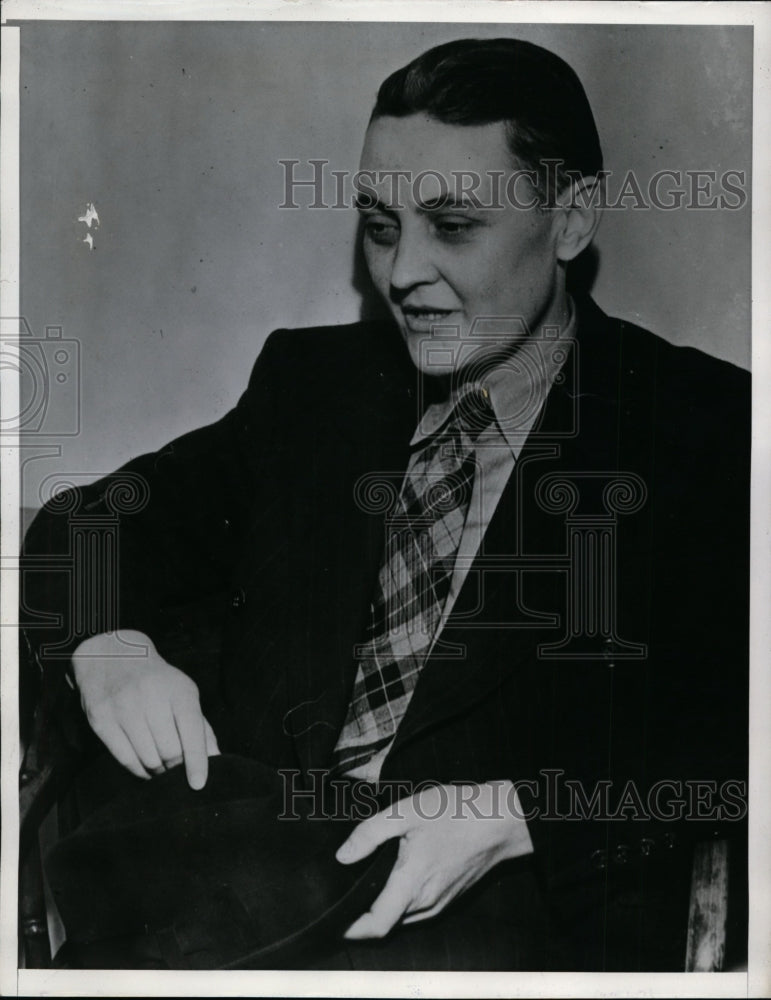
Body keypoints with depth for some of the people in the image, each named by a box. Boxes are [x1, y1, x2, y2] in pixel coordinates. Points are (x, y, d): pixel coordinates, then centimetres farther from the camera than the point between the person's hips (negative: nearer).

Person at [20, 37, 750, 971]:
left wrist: (516, 816, -22)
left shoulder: (703, 428, -3)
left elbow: (733, 740, -9)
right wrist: (104, 644, -13)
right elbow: (88, 529, 10)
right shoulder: (311, 378, 10)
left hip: (515, 922, -1)